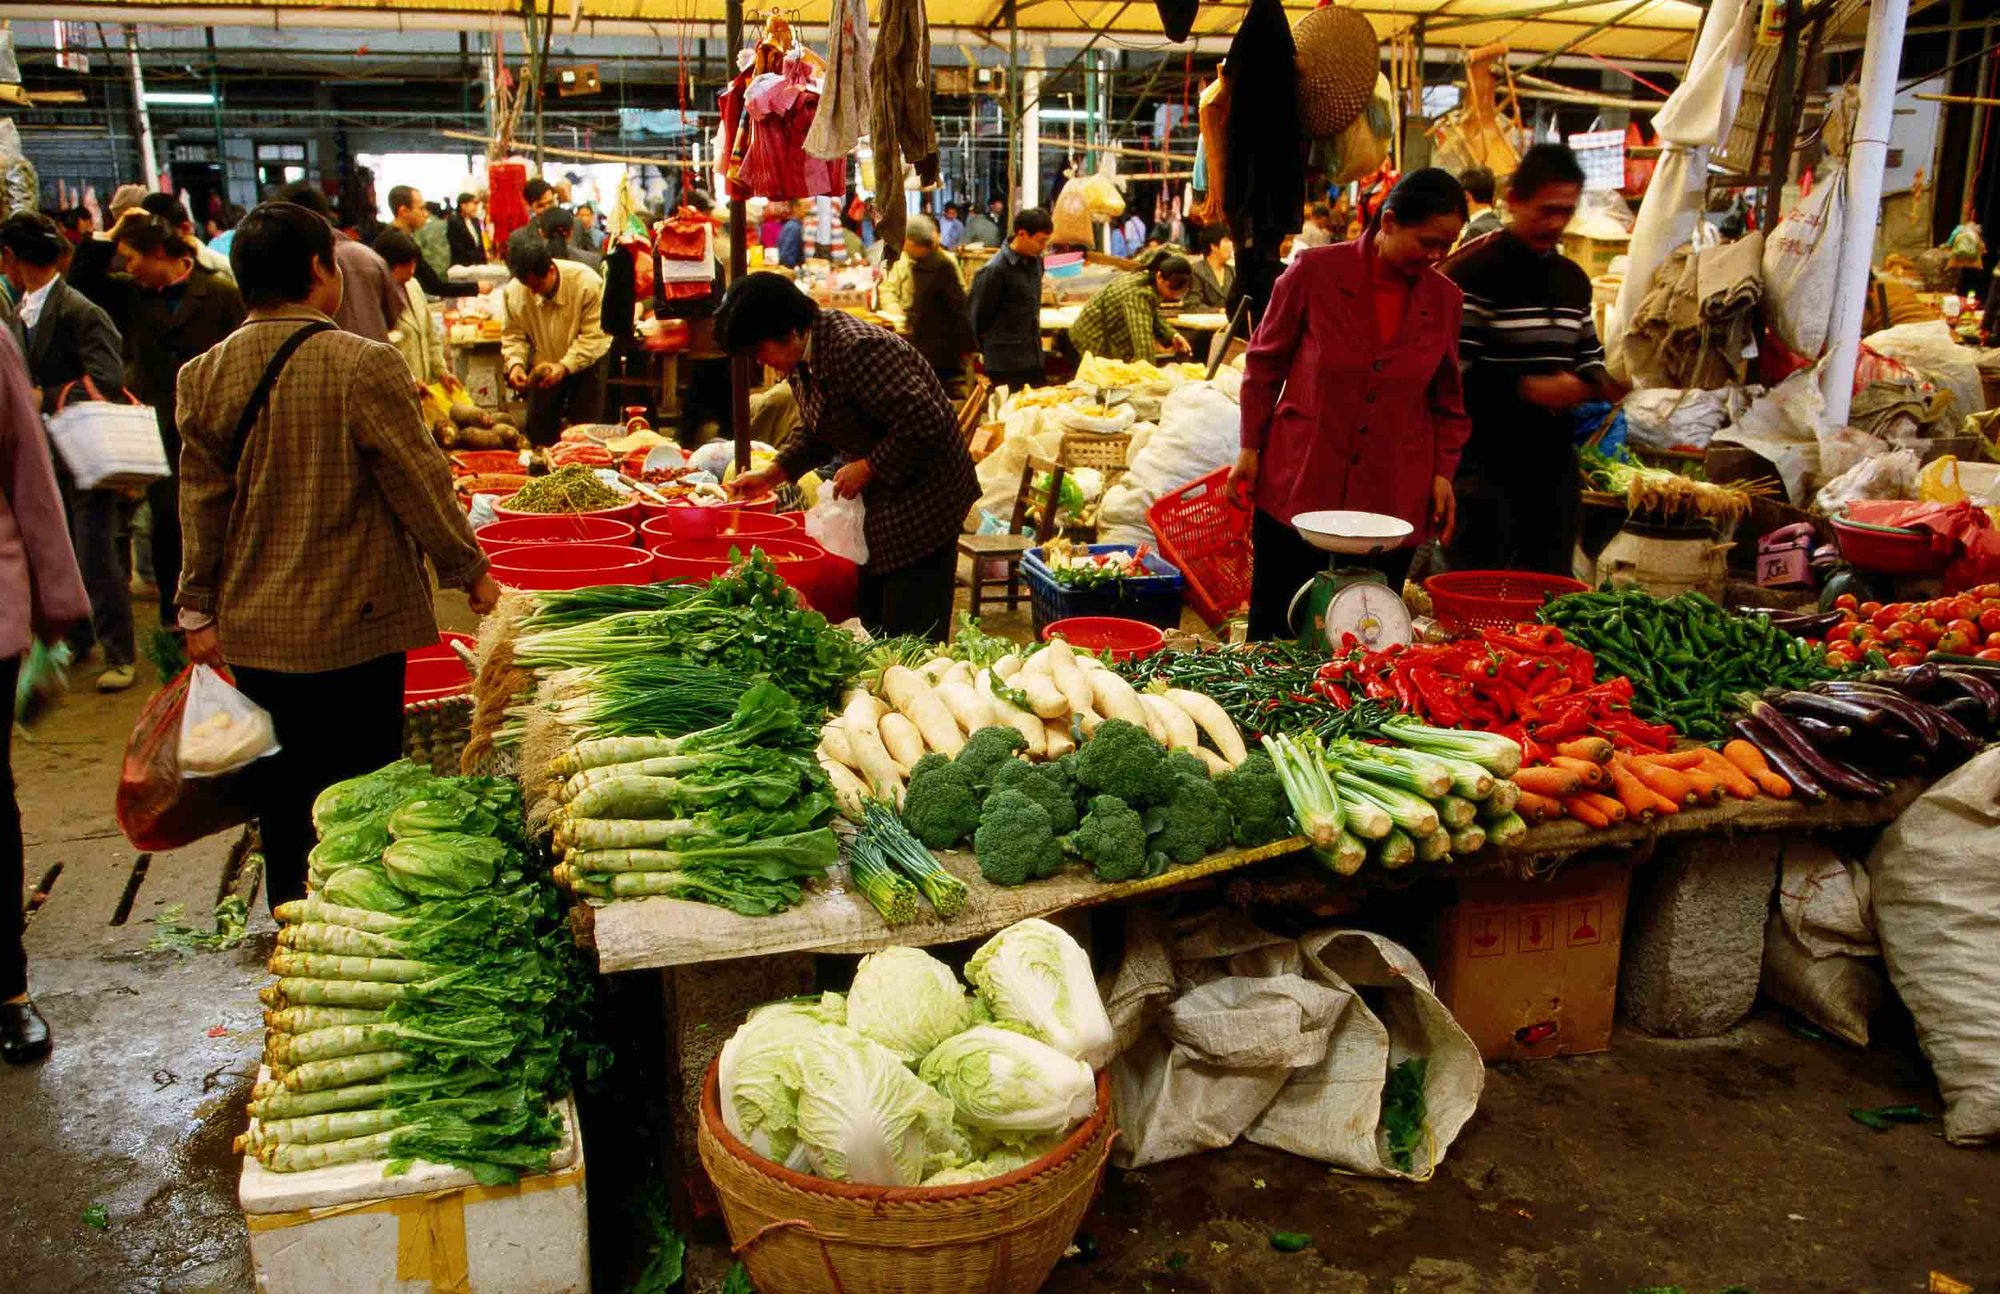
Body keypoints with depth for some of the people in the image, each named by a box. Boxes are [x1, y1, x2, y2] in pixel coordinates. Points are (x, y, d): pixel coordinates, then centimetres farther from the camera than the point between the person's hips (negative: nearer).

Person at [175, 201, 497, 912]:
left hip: (253, 631, 5)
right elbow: (419, 482, -11)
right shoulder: (364, 366, -16)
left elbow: (200, 501, 5)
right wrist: (469, 570, 2)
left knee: (280, 798, 17)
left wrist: (199, 609, 13)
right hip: (355, 622, -5)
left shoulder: (205, 374, 0)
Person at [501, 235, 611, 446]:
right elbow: (513, 335, -4)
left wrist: (564, 366, -34)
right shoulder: (514, 291, -14)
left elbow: (594, 336, -25)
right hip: (541, 367, 3)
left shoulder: (587, 283, -25)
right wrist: (515, 363, -24)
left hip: (584, 365, -3)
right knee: (538, 433, 8)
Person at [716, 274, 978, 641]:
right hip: (878, 501, 10)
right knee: (873, 621, 17)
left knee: (911, 633, -7)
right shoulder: (802, 360, 5)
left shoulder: (857, 349, -26)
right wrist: (773, 474, 6)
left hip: (923, 500, -10)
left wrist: (869, 468, -21)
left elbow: (925, 422, -30)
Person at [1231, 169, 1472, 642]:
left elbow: (1447, 399, 15)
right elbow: (1265, 361, 3)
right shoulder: (1315, 270, -5)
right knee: (1276, 630, 3)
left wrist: (1443, 472, 6)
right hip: (1298, 485, -2)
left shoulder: (1444, 298, 5)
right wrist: (1250, 448, 1)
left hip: (1393, 497, 3)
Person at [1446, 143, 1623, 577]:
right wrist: (1526, 389, -23)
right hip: (1486, 463, -7)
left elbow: (1586, 355, 25)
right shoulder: (1472, 272, -10)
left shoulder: (1573, 279, 15)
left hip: (1553, 460, 7)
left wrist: (1600, 383, 2)